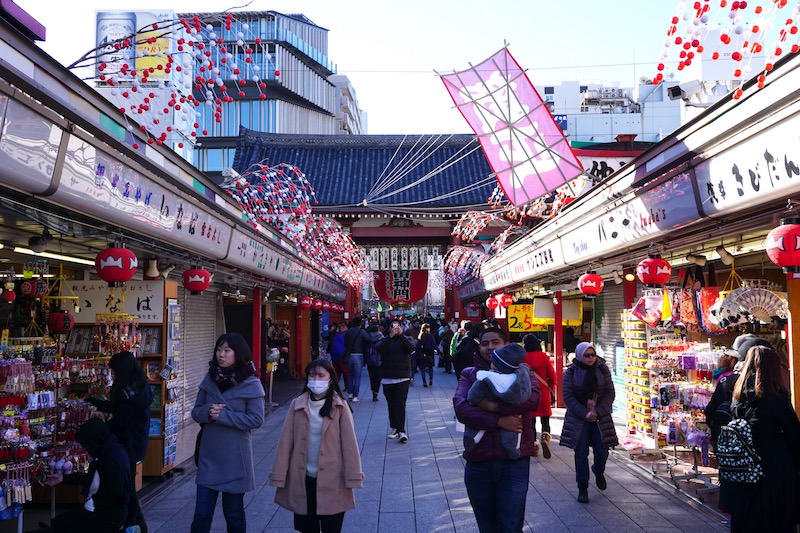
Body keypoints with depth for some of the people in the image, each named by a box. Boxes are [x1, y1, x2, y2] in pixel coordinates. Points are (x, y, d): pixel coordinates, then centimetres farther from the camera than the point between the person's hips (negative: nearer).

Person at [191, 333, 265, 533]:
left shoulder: (251, 384, -10)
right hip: (208, 455, 3)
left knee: (234, 514, 12)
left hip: (235, 457, -3)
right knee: (201, 513, 5)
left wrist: (222, 415, -19)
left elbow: (256, 419, -13)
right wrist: (208, 411, -16)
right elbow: (196, 412, 7)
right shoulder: (210, 379, 3)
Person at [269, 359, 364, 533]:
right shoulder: (297, 405, 0)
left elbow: (349, 443, -5)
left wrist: (353, 477, -9)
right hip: (302, 481, 2)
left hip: (331, 481, -2)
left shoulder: (340, 407, -5)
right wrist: (278, 476, -1)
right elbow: (285, 441, 1)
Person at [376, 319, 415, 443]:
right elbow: (379, 349, -13)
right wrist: (390, 336, -19)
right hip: (387, 378, 2)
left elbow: (411, 349, -13)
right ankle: (394, 428, 21)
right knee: (391, 405, 9)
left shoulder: (404, 340, 8)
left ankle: (401, 431, -13)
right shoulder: (385, 340, 8)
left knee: (400, 405, -11)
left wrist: (401, 335, -18)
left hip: (403, 378, -2)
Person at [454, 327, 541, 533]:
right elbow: (460, 407, -11)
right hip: (479, 462, 2)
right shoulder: (469, 374, 8)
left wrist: (494, 406, -20)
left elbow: (532, 398, -15)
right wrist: (499, 421, -19)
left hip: (514, 461, -2)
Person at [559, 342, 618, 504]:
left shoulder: (603, 369, 2)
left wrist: (598, 412, -12)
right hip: (578, 418, -1)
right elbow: (568, 396, -6)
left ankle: (599, 472, 36)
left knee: (602, 451, 1)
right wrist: (584, 414, -15)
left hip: (600, 417, 2)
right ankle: (582, 488, 10)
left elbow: (610, 393, 0)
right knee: (581, 453, -2)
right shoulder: (571, 372, -3)